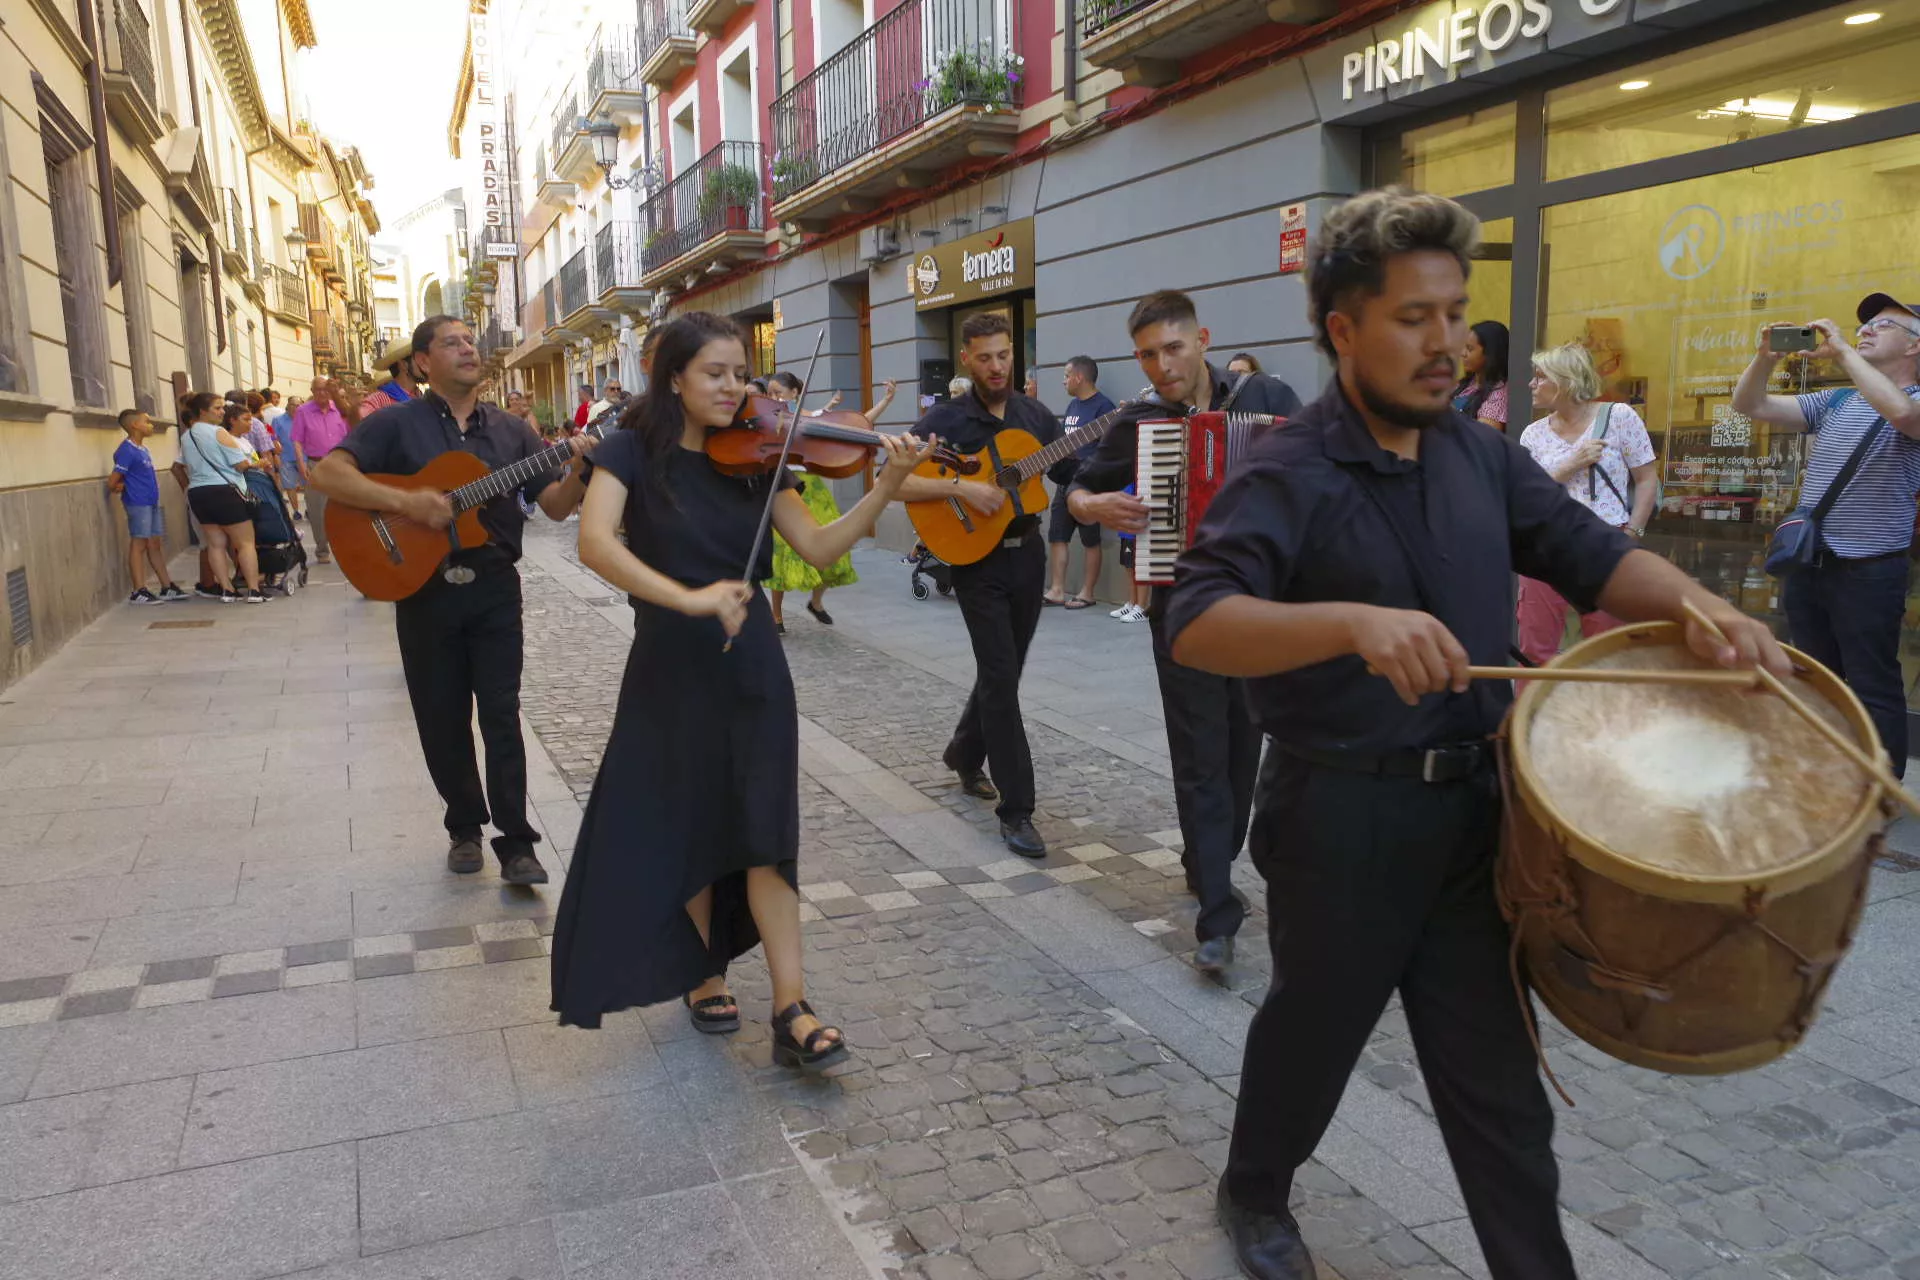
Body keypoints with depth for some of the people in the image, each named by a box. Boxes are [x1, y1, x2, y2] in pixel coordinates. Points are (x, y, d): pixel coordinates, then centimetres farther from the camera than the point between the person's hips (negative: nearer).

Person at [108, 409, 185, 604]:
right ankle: (139, 592, 0)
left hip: (152, 503, 9)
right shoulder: (127, 450, -14)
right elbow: (113, 481, -14)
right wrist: (117, 488, 5)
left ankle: (167, 588, 17)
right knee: (139, 544, -4)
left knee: (155, 544, 11)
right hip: (138, 504, -9)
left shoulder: (143, 449, 14)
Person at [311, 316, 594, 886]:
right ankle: (465, 826, 26)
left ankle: (516, 843, 2)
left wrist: (576, 470, -16)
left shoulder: (510, 430, 8)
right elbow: (327, 474, -11)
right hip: (423, 588, -1)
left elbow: (556, 507, 5)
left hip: (494, 588, 1)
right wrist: (405, 502, -23)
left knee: (500, 715, -3)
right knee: (443, 720, 8)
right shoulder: (396, 423, 0)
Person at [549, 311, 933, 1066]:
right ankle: (705, 977, 32)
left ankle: (792, 1011, 0)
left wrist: (887, 486, -18)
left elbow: (821, 547, -4)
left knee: (764, 831, -3)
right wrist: (689, 598, -33)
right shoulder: (634, 451, -6)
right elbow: (594, 544, -22)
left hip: (751, 668, 2)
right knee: (686, 831, 10)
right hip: (670, 671, -1)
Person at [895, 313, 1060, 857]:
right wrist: (960, 488, -25)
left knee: (1003, 672, 15)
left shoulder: (1036, 414, 6)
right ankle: (1016, 810, -3)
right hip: (977, 560, -5)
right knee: (1001, 678, -8)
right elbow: (895, 483, -15)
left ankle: (964, 753, 41)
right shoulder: (946, 419, -8)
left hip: (1028, 554, 5)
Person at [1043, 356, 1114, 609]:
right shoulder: (1073, 404, 16)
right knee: (1057, 536, 8)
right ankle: (1057, 590, 13)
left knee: (1090, 539, 0)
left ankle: (1087, 593, 7)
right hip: (1065, 480, 9)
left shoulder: (1102, 406, -11)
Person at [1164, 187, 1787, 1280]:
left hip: (1473, 806, 5)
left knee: (1494, 1068, 14)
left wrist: (1692, 603, -13)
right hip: (1341, 819, -5)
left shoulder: (1482, 456, 5)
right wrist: (1352, 620, -45)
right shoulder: (1288, 477, -17)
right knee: (1314, 1032, 17)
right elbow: (1195, 623, -29)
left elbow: (1589, 552, 8)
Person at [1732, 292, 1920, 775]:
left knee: (1873, 691, -1)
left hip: (1868, 572, -7)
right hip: (1806, 566, 7)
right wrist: (1767, 357, -9)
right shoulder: (1835, 401, 12)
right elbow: (1751, 405, 9)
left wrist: (1842, 352, -24)